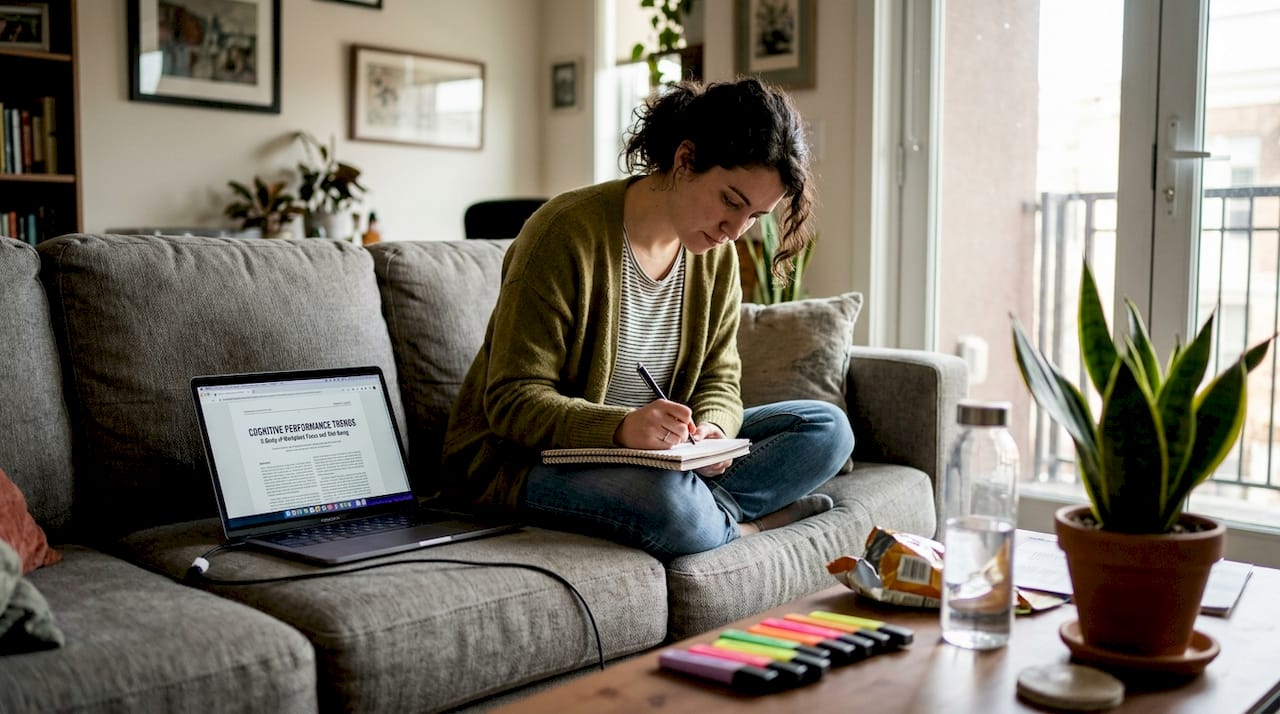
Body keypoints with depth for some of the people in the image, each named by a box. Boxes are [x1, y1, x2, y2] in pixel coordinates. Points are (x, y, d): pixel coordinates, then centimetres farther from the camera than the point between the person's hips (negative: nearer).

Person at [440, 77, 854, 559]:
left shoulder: (717, 253, 2)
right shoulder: (567, 232, -19)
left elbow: (718, 378, 7)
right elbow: (513, 401, -20)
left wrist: (712, 428, -18)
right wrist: (620, 426, -38)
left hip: (640, 451, 7)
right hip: (518, 460, -7)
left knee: (828, 428, -3)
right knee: (667, 504, -39)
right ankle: (739, 523, -7)